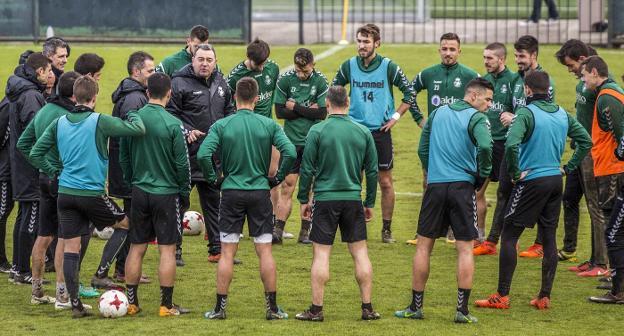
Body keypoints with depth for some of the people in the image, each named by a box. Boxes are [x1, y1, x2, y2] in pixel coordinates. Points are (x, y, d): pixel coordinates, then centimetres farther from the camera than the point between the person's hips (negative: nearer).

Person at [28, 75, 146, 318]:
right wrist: (133, 115, 8)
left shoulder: (59, 123, 4)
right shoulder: (100, 122, -11)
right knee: (125, 224, 20)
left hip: (65, 193, 4)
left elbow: (35, 154, 7)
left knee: (70, 247, 5)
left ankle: (75, 304, 4)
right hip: (92, 193, -4)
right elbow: (138, 130, -14)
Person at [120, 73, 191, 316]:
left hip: (139, 192, 4)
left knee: (136, 248, 10)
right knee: (167, 250, 1)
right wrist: (184, 193, 3)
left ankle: (131, 302, 14)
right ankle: (166, 305, 2)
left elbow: (123, 158, 9)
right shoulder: (173, 124, -13)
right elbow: (182, 163, -9)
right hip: (167, 193, -4)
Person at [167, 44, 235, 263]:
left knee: (213, 201, 12)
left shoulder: (220, 82, 11)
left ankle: (217, 249, 20)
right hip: (186, 153, -7)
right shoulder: (179, 83, -10)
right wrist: (185, 132, -22)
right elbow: (169, 113, -12)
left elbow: (229, 110, 23)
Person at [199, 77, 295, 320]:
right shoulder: (268, 125, -3)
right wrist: (277, 178, 3)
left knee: (227, 253, 4)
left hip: (231, 193, -1)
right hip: (260, 193, 1)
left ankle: (220, 308, 6)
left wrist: (214, 179, 0)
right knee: (265, 251, 6)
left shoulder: (221, 125, -5)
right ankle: (272, 307, 7)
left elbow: (203, 155, -15)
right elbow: (290, 152, -12)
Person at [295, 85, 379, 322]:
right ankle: (367, 308, 8)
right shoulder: (363, 132, 2)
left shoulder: (317, 131, -6)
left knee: (321, 254, 1)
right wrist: (370, 203, 17)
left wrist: (304, 200, 7)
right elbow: (372, 171, 7)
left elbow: (307, 169, -4)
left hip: (325, 199, -2)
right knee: (360, 252, 8)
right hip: (353, 199, 3)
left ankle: (316, 309, 1)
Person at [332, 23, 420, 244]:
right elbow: (333, 91, 16)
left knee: (385, 182, 3)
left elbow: (409, 92, 3)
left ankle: (386, 229, 12)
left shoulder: (388, 67, -5)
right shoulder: (348, 66, 1)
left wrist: (396, 116, -2)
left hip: (381, 131, -1)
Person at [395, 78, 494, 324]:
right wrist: (482, 176, -7)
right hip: (463, 186, -4)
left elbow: (422, 148, 15)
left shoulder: (438, 113, 12)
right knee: (465, 249, 1)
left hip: (435, 186, 4)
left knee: (424, 246, 11)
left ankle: (416, 306, 12)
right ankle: (462, 310, -2)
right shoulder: (476, 119, -5)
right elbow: (485, 147, -22)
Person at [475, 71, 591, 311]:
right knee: (549, 238, 10)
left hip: (532, 181, -6)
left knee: (509, 236, 0)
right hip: (556, 182, 6)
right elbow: (586, 140, 14)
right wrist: (568, 167, 14)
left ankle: (502, 297, -2)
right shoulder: (563, 115, 8)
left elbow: (511, 144, -27)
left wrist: (515, 173, -14)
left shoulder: (526, 113, -13)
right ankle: (545, 297, 11)